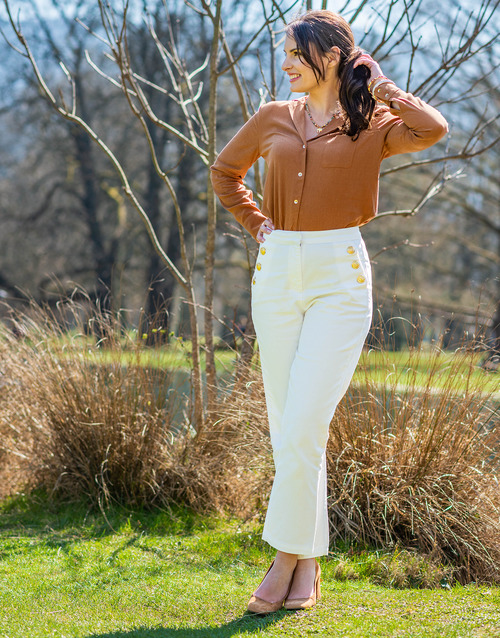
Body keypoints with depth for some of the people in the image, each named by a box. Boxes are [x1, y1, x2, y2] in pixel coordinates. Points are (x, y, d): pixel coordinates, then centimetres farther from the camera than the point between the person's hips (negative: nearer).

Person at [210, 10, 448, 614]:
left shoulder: (371, 125, 1)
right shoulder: (273, 119, 11)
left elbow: (433, 128, -18)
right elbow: (224, 172, 26)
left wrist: (380, 87, -3)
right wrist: (258, 225, 12)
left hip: (339, 276, -4)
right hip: (277, 275, 4)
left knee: (303, 427, -12)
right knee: (287, 428, 6)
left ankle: (287, 556, 2)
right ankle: (308, 566, 16)